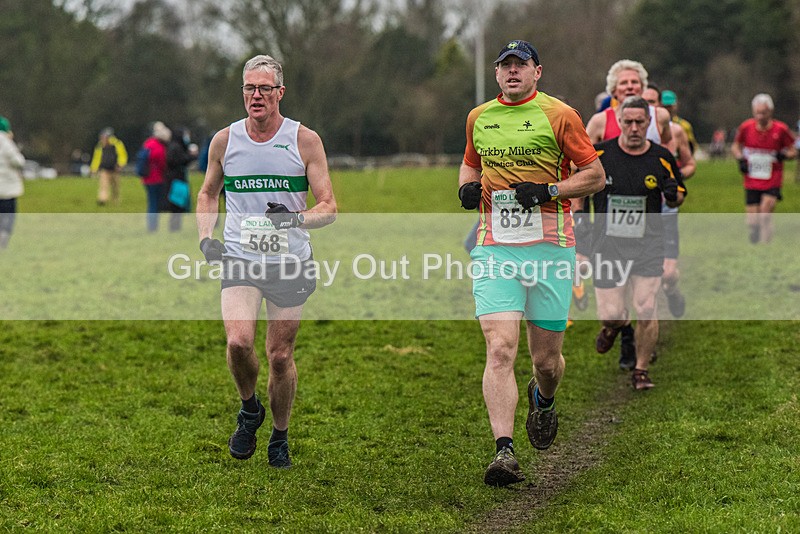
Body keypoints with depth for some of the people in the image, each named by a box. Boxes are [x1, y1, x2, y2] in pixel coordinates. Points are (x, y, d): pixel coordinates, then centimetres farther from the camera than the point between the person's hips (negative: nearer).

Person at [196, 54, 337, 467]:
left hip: (291, 262, -1)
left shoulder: (305, 140, -3)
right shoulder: (225, 140, 4)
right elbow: (208, 194, 20)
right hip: (240, 260, 1)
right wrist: (205, 238, 4)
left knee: (280, 355, 3)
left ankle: (280, 436, 26)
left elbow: (328, 208, -2)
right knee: (238, 342, -20)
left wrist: (296, 219, -22)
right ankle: (249, 410, 10)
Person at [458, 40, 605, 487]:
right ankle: (504, 451, -19)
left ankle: (543, 400, 43)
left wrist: (549, 190, -12)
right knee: (500, 349, -15)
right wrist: (467, 187, 8)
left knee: (546, 359, 6)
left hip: (549, 245, -2)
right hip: (495, 248, 2)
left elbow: (596, 175, 2)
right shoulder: (479, 118, 12)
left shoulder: (559, 115, 0)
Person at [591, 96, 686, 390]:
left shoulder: (661, 157, 0)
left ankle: (641, 371, 11)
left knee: (646, 311, -10)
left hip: (648, 247, 0)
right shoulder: (599, 154, -3)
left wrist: (673, 194, -10)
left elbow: (678, 198, 12)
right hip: (607, 247, 0)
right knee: (610, 314, -5)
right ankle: (613, 325, 35)